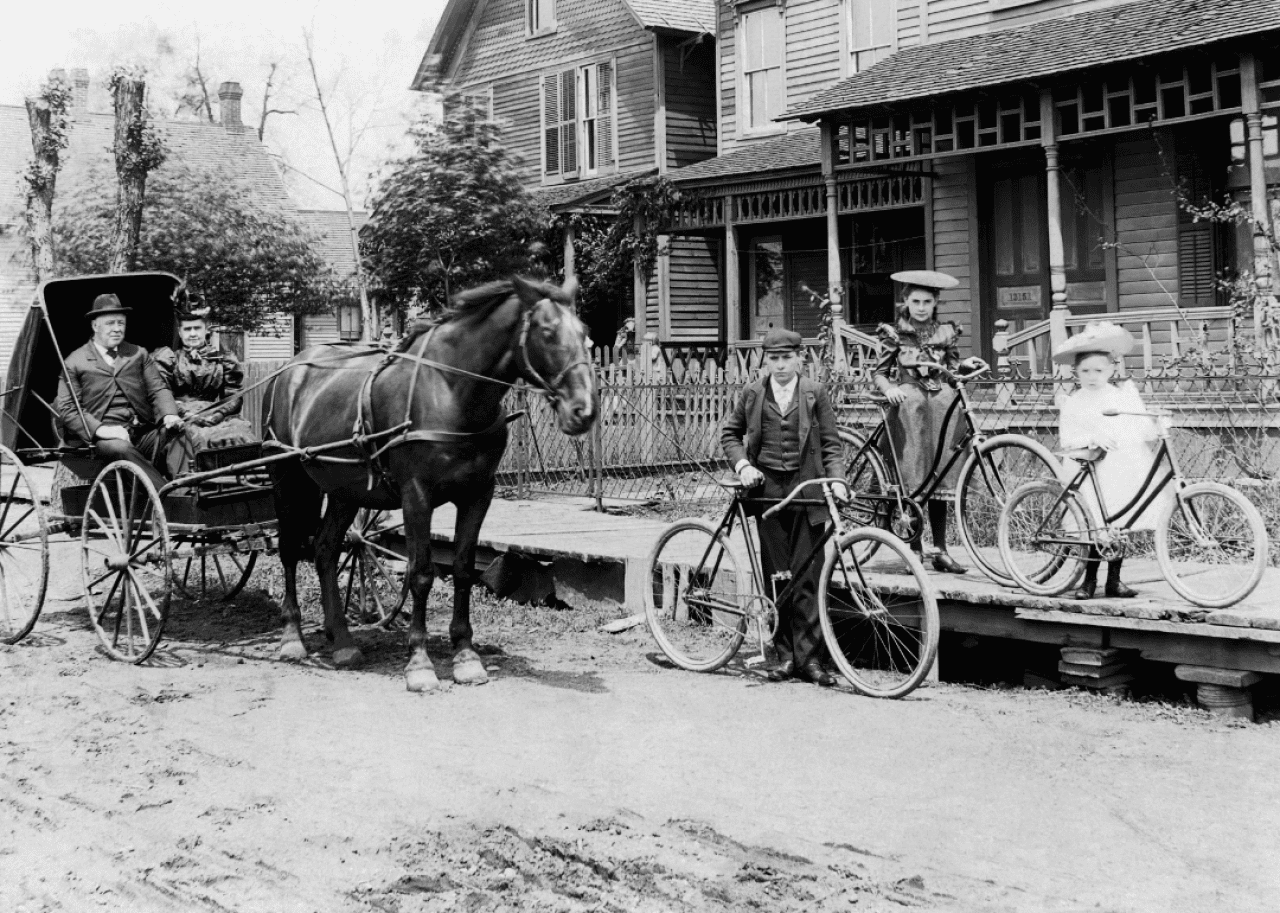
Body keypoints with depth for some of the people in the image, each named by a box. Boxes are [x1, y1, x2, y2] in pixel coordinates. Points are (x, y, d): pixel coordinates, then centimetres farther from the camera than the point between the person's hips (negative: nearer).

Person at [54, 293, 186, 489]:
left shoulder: (139, 354, 22)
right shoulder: (75, 362, 9)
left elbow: (158, 389, 12)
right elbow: (66, 408, 1)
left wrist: (169, 414, -12)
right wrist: (99, 429, -16)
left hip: (142, 433, 3)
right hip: (104, 436, -3)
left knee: (172, 436, -28)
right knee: (121, 449, -36)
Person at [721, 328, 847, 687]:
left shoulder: (814, 393, 4)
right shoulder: (753, 393, 8)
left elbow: (831, 442, 5)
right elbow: (729, 433, 17)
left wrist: (836, 480, -9)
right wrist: (743, 465, 0)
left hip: (806, 489, -1)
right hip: (767, 488, 2)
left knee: (806, 577, -4)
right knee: (777, 576, 4)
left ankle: (809, 657, 0)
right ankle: (786, 654, 11)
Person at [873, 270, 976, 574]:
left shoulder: (946, 332, 15)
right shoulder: (894, 333, 9)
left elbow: (953, 369, 15)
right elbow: (880, 373, 7)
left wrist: (965, 365, -6)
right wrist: (889, 389, -13)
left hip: (941, 402, 2)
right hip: (908, 403, -2)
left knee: (939, 477, 0)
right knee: (913, 476, -8)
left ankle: (940, 550, 4)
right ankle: (915, 547, -2)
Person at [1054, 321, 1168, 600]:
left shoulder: (1125, 394, 11)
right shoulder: (1074, 403, 5)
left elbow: (1144, 427, 10)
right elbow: (1067, 439, -3)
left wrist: (1156, 430, -11)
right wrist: (1091, 439, -20)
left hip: (1128, 470, 2)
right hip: (1094, 471, -2)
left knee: (1120, 527, 3)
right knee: (1101, 527, -5)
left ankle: (1114, 580, 15)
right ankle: (1089, 579, 8)